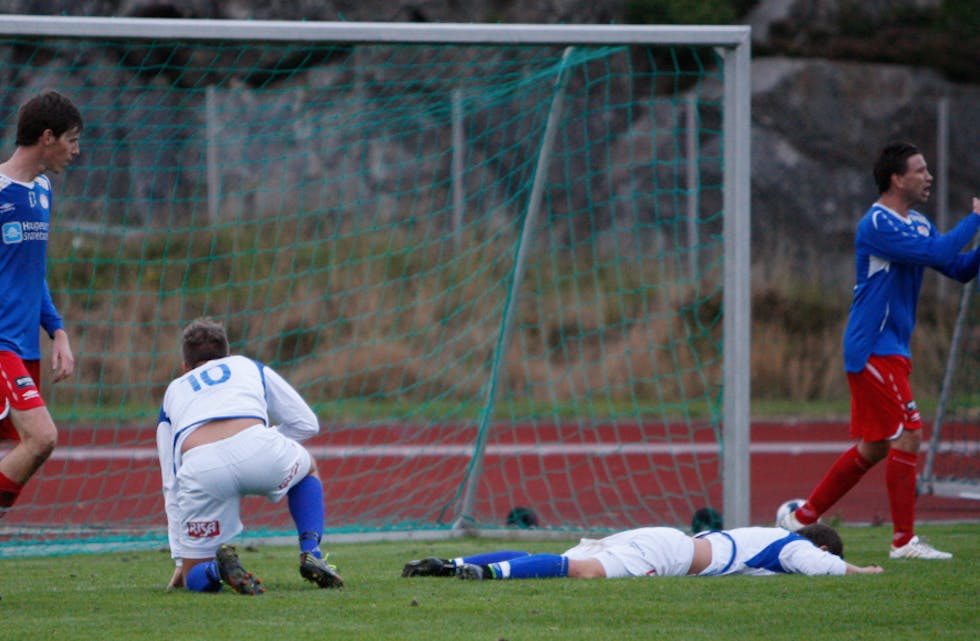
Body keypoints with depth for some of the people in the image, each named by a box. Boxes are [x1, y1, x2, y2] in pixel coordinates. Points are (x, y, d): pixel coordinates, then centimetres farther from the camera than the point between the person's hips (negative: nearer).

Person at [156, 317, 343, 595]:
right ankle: (311, 554, 15)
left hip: (199, 466, 0)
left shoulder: (172, 392, 36)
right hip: (257, 450, 0)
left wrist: (181, 560, 38)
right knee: (308, 468, 38)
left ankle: (219, 568, -19)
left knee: (194, 578, 17)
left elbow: (171, 485, 35)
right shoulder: (250, 367, 35)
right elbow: (306, 423, 35)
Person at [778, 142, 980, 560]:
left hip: (891, 350, 10)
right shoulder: (877, 224, -16)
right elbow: (937, 253, -26)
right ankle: (904, 540, -7)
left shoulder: (917, 225, 15)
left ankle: (802, 517, 21)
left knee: (874, 447, 12)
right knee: (908, 435, -11)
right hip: (873, 349, -10)